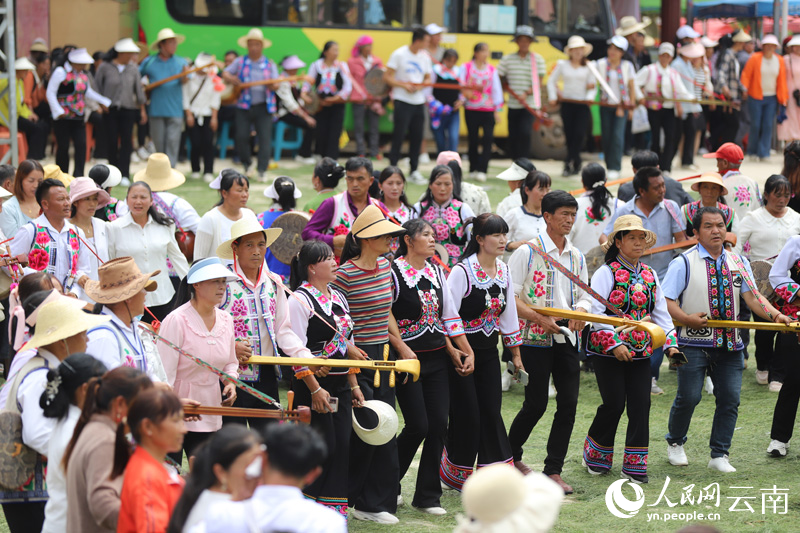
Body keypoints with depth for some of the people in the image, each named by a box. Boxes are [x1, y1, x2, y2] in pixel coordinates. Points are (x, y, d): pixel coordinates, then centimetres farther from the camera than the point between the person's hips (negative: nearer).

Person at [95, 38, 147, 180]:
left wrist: (143, 109, 11)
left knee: (126, 141, -5)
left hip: (128, 109, 2)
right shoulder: (105, 67, -3)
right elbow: (96, 87, 5)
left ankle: (124, 174, -3)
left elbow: (138, 89, 11)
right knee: (112, 141, -2)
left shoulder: (133, 68, 5)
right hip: (110, 109, -2)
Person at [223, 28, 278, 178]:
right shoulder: (240, 62, 11)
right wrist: (231, 79, -12)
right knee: (241, 136, -3)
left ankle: (262, 169, -4)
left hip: (263, 107, -1)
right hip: (244, 106, 1)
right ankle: (246, 163, 19)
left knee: (265, 138, -8)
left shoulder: (270, 65, 9)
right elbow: (225, 74, 9)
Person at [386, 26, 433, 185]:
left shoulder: (425, 57, 8)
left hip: (419, 101, 5)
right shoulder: (399, 54, -7)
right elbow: (387, 77, -7)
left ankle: (414, 171, 15)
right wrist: (404, 85, -17)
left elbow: (428, 79, 15)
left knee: (417, 136, 6)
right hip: (402, 101, -5)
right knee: (399, 136, -6)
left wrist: (419, 86, -6)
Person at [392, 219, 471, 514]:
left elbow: (449, 314, 13)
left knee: (438, 424, 0)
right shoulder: (393, 272, -10)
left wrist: (466, 351, 8)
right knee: (418, 425, -7)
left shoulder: (436, 271, 10)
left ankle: (428, 495, 9)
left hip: (437, 357, 6)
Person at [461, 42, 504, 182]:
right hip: (471, 109, -1)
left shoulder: (492, 69, 7)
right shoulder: (466, 67, 3)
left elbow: (497, 89, 6)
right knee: (473, 140, 5)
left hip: (488, 110, 1)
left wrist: (498, 110, 1)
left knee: (488, 139, -11)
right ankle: (473, 169, 17)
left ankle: (482, 170, -10)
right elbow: (460, 85, 2)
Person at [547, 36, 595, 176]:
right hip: (567, 104, 1)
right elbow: (551, 81, 14)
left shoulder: (588, 67, 7)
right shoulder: (562, 65, 8)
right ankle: (575, 165, 10)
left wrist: (590, 96, -11)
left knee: (579, 134, -14)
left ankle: (569, 163, -15)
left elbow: (592, 86, 7)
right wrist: (552, 97, 3)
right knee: (569, 135, 1)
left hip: (582, 105, -1)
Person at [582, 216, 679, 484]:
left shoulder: (650, 275, 11)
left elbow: (660, 312, 14)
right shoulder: (606, 273, -7)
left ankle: (635, 464, 6)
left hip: (641, 351, 5)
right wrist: (613, 344, -20)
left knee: (641, 404, -1)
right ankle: (596, 454, 20)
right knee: (614, 404, -4)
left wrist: (670, 343, 2)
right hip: (608, 351, -5)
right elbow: (596, 312, -13)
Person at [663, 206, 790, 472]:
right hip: (694, 343, -4)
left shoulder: (738, 262, 12)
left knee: (730, 398, -1)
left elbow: (752, 296, 3)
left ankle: (719, 455, 10)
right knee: (688, 397, -3)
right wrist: (686, 318, -21)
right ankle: (675, 443, 22)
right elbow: (666, 300, -5)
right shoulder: (684, 263, -1)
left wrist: (775, 315, -13)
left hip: (730, 343, 4)